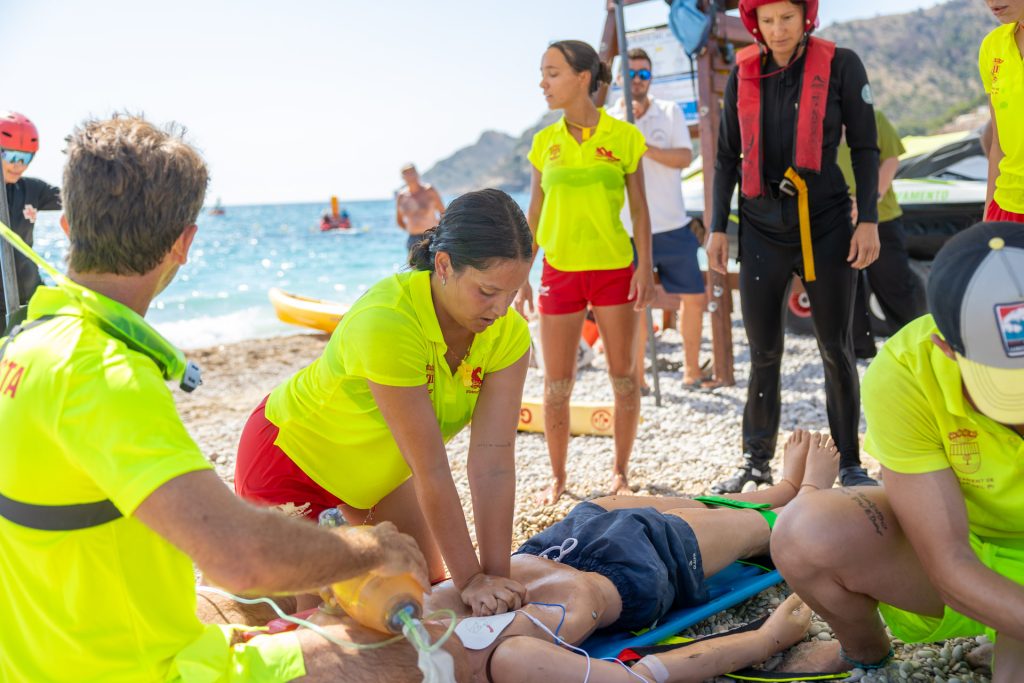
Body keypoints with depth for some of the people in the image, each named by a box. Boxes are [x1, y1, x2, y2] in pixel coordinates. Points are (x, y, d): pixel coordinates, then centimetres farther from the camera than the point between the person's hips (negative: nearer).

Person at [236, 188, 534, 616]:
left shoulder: (508, 334, -21)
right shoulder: (386, 322, -40)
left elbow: (494, 461, -25)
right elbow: (431, 471, -37)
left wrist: (496, 575, -29)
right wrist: (470, 580, -32)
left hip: (380, 468, 6)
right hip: (293, 454, -6)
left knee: (429, 588, 11)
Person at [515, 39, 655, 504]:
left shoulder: (623, 136, -2)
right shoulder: (545, 142, 4)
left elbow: (639, 208, 1)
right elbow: (534, 213, 9)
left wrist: (644, 268, -6)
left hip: (615, 268, -1)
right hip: (559, 270, 2)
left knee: (623, 376, 6)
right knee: (557, 383, 4)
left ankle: (620, 470, 22)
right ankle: (557, 478, 18)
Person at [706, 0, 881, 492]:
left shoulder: (840, 65, -2)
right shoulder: (743, 74, 5)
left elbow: (865, 148, 0)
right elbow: (728, 157, 10)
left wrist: (868, 219, -7)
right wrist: (718, 227, 6)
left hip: (826, 225, -2)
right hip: (762, 229, 2)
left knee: (836, 349, 4)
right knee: (763, 353, 5)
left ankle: (850, 464, 15)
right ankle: (757, 462, 16)